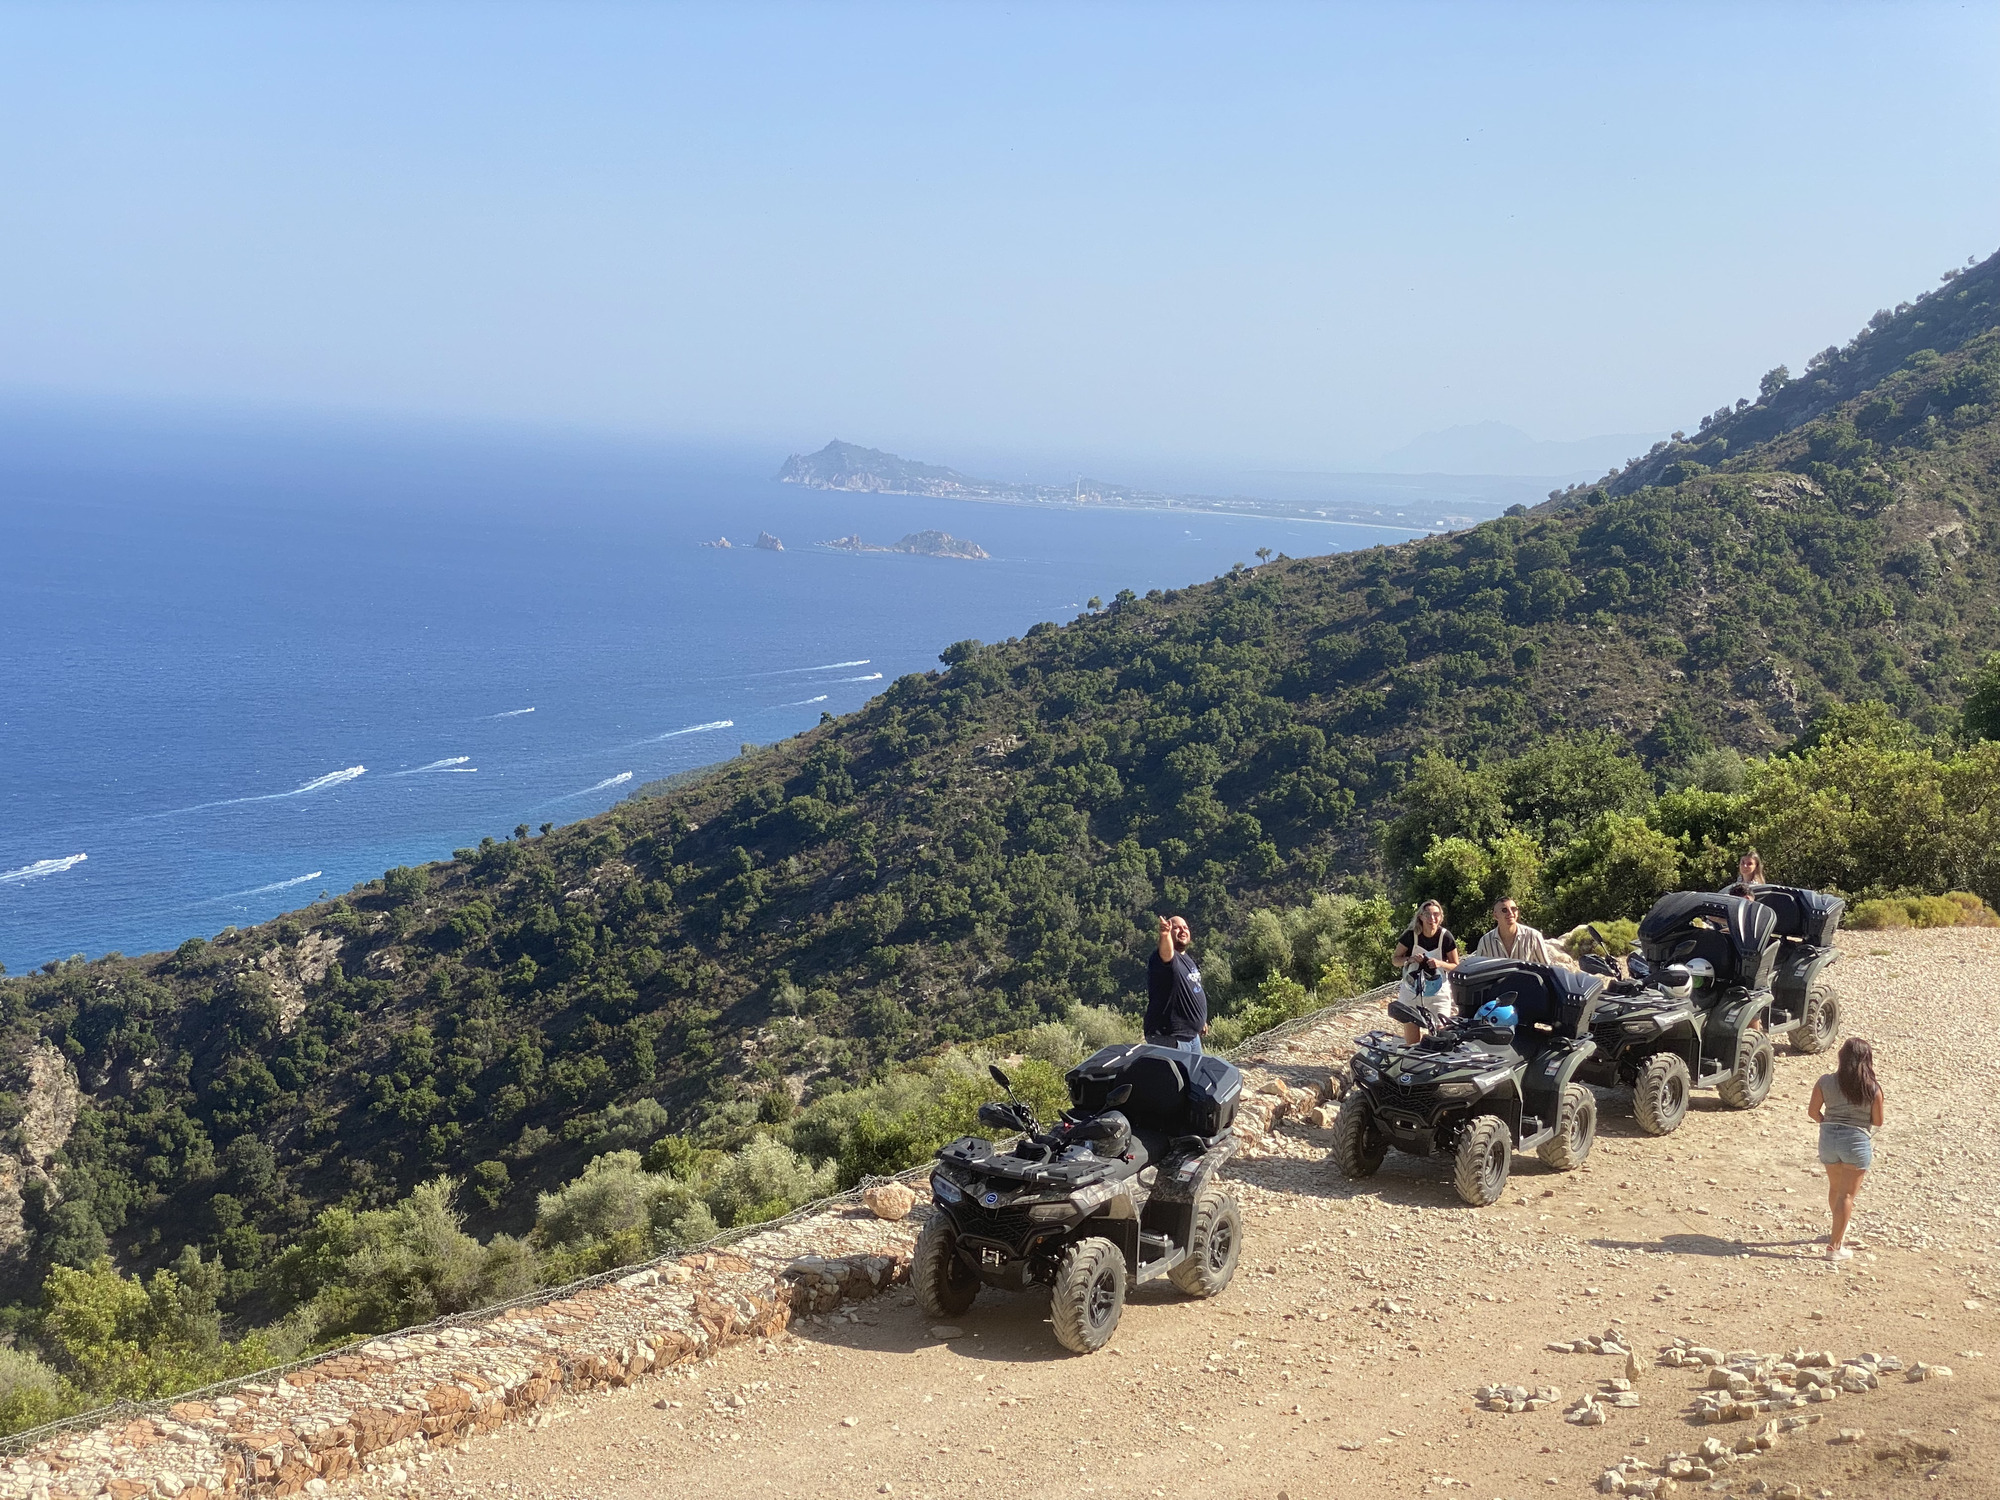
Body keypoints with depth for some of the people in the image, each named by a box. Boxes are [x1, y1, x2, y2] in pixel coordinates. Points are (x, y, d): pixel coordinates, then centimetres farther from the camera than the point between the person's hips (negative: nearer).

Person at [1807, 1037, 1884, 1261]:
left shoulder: (1826, 1082, -5)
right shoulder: (1872, 1089, -11)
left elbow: (1813, 1112, -2)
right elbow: (1878, 1122, -4)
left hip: (1829, 1138, 3)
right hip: (1858, 1141, -3)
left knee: (1835, 1187, 24)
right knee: (1847, 1194, 4)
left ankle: (1839, 1231, 45)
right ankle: (1835, 1246, 3)